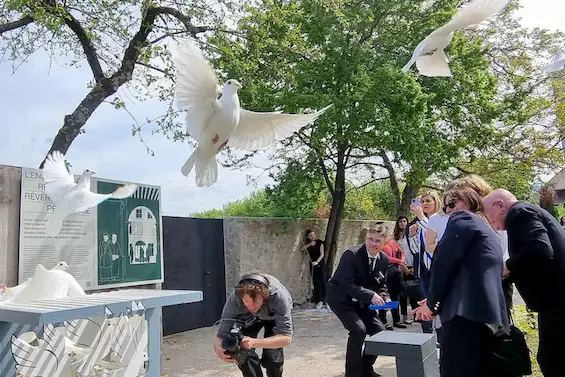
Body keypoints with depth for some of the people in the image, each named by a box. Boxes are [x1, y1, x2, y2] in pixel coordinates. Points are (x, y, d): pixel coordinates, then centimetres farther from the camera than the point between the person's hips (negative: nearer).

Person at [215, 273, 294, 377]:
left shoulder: (278, 296, -42)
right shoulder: (234, 299, -36)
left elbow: (286, 337, -42)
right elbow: (221, 336, -31)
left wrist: (254, 342, -56)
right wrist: (218, 348, -56)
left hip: (275, 316, -1)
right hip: (247, 317, 2)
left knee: (272, 357, -18)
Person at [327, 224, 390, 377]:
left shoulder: (384, 259, -4)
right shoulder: (351, 254, -25)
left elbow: (381, 284, 8)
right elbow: (346, 284, -29)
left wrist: (384, 298, -14)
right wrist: (370, 295, -35)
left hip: (361, 300, 7)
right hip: (341, 297, -7)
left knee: (379, 330, 2)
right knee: (358, 330, -23)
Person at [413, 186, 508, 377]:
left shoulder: (462, 219, 2)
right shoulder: (490, 232, 28)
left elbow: (443, 263, -8)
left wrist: (432, 303, 3)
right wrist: (437, 301, 22)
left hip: (467, 313, -9)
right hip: (491, 316, 10)